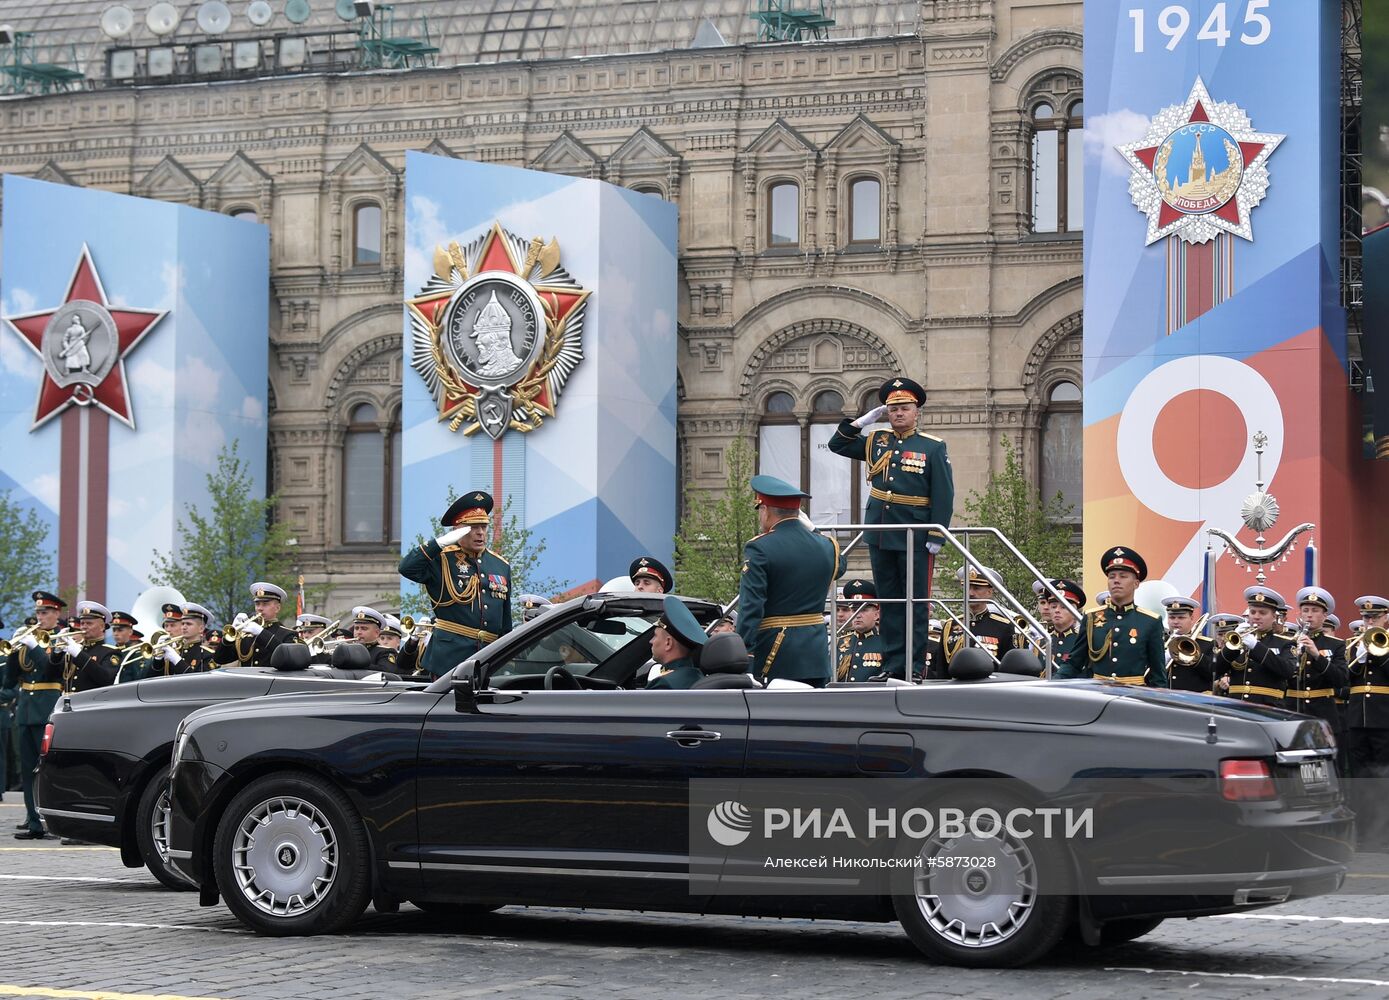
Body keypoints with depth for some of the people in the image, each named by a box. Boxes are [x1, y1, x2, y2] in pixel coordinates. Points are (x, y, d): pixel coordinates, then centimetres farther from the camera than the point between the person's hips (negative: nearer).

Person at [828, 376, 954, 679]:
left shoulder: (933, 447, -3)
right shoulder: (876, 441, 10)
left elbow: (944, 495, -5)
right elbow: (837, 445, 19)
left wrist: (937, 536, -12)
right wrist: (864, 420, 6)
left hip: (915, 539, -5)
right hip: (880, 537, 5)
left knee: (916, 603, 0)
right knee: (888, 601, 8)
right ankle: (892, 665, 12)